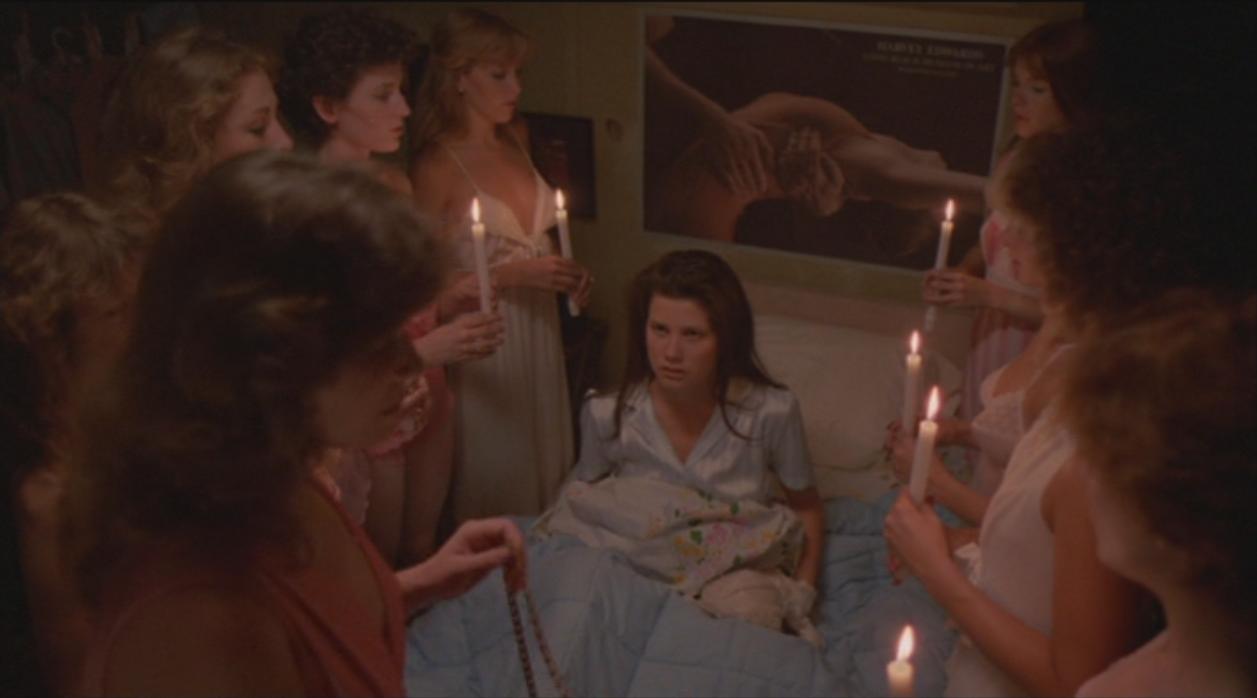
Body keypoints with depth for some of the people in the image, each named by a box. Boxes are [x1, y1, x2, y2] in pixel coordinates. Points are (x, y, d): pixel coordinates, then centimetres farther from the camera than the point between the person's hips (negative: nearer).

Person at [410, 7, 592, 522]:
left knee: (547, 469, 15)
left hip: (539, 333, 7)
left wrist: (566, 272, 3)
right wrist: (513, 274, -19)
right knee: (495, 487, 5)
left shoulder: (515, 139, 6)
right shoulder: (438, 165, -14)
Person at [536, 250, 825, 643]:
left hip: (738, 571, -2)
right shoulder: (606, 417, -10)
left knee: (744, 610, -36)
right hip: (637, 570, 2)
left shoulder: (771, 412, -13)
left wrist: (800, 596, -8)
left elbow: (806, 508, 3)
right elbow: (584, 502, 9)